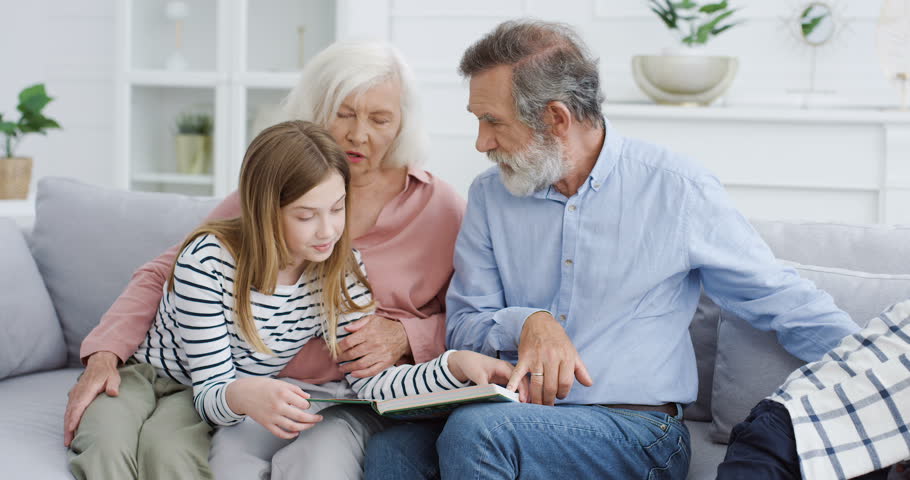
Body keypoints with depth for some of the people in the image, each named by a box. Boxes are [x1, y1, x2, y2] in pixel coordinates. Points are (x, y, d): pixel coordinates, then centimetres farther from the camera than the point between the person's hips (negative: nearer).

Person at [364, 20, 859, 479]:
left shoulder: (678, 190, -2)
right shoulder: (490, 194, 9)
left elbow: (781, 301, 2)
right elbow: (462, 324, 7)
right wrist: (528, 323, -14)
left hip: (638, 433, -3)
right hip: (517, 412, 4)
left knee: (475, 430, -32)